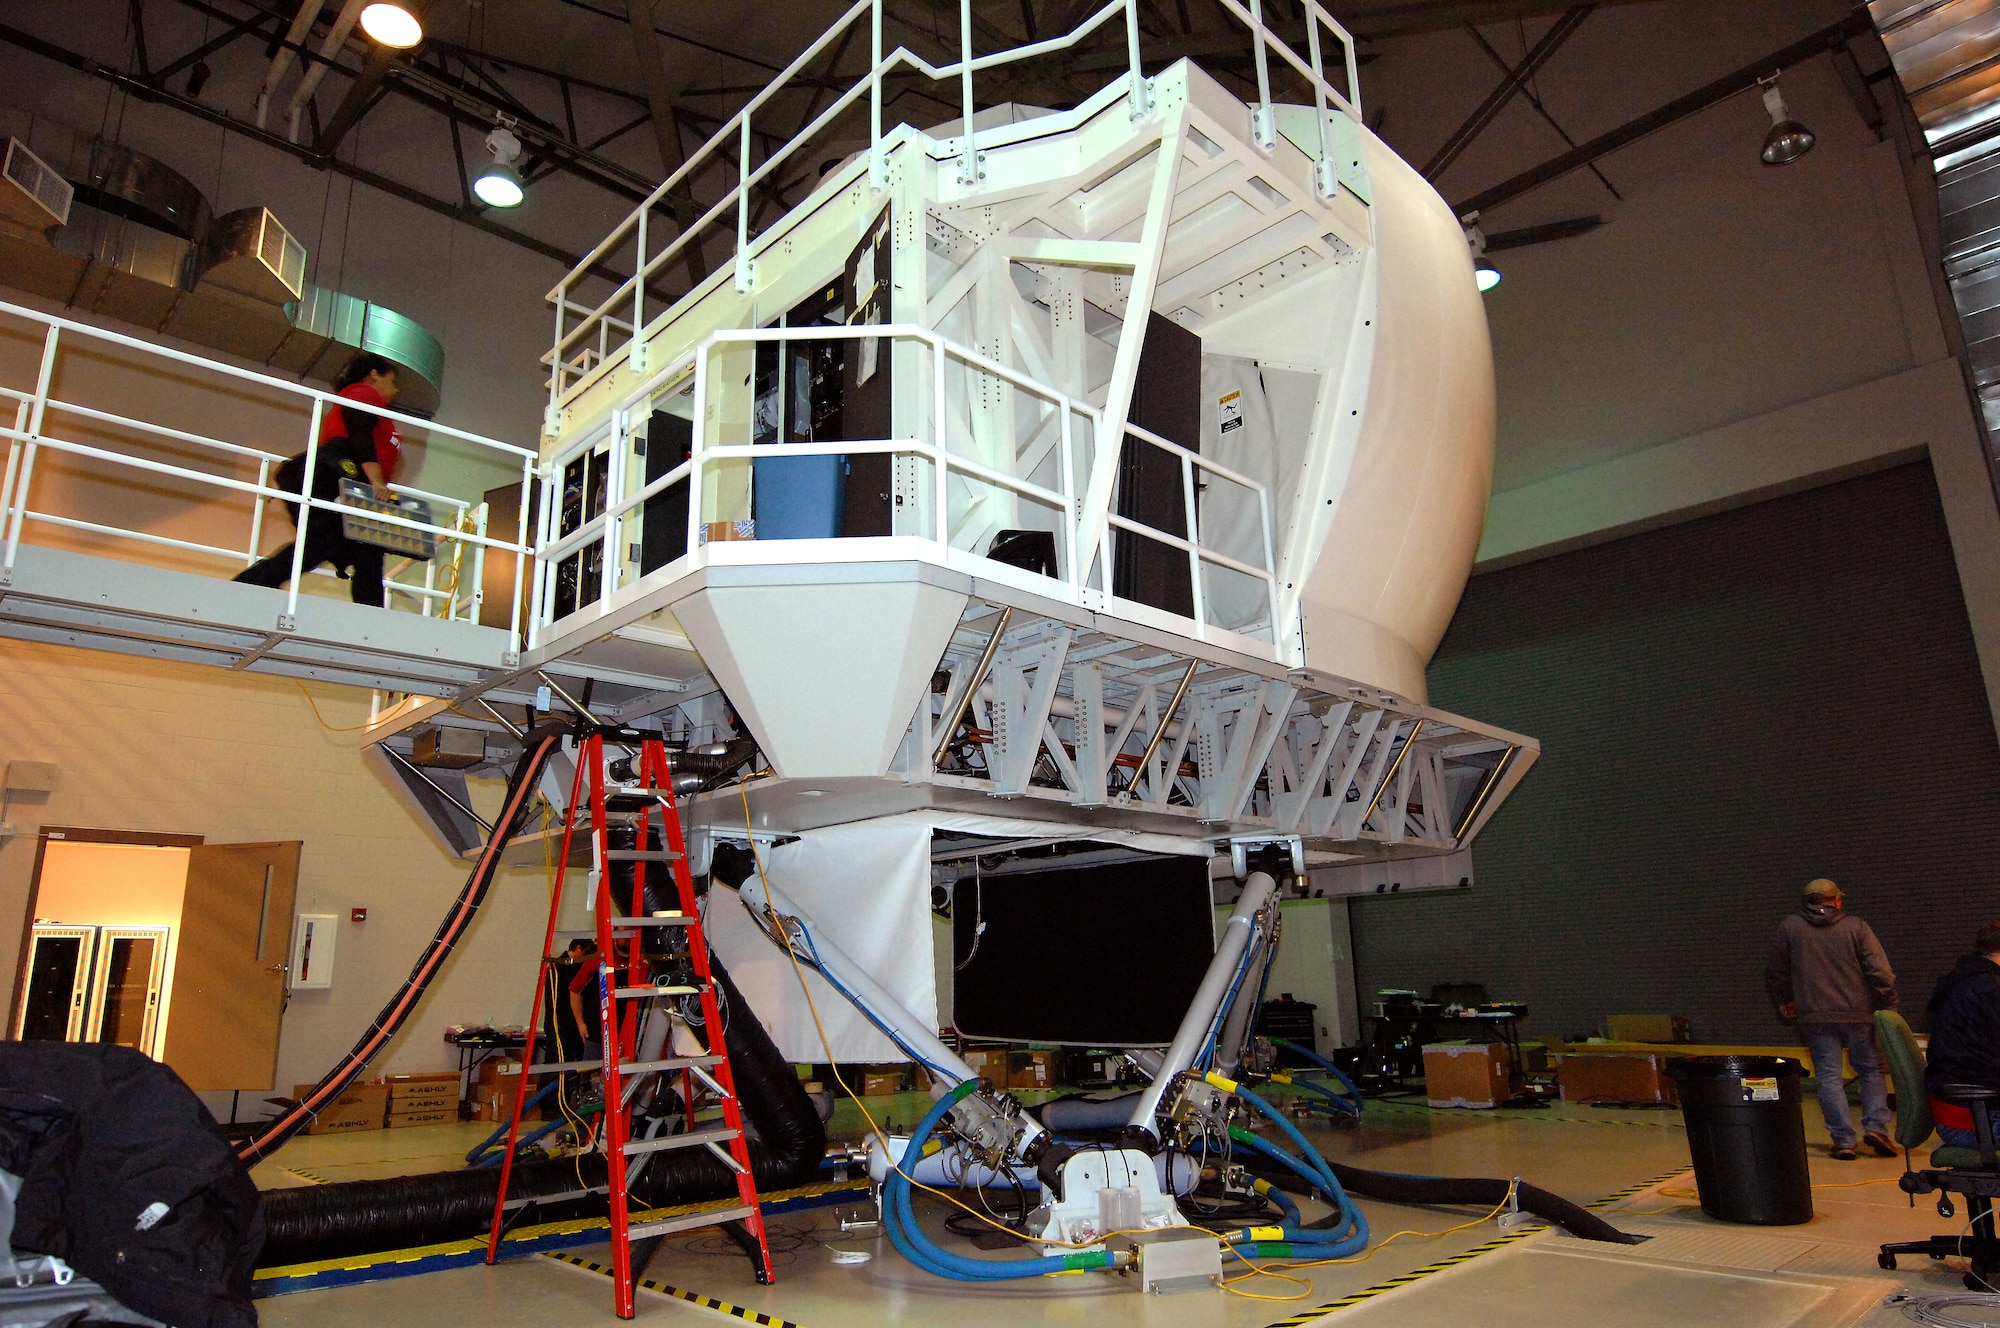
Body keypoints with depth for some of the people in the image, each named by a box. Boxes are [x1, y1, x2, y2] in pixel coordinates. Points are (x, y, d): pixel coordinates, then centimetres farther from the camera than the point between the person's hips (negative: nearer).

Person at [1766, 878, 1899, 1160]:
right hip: (1859, 1014, 0)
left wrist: (1783, 1001, 27)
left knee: (1829, 1076, 3)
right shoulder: (1856, 927, 0)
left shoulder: (1789, 927, 5)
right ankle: (1876, 1126, 5)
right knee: (1871, 1070, 16)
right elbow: (1881, 973, -6)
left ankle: (1844, 1141, 2)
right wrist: (1888, 1009, 2)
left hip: (1815, 1017, 0)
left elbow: (1776, 972, 13)